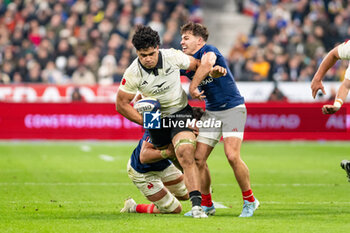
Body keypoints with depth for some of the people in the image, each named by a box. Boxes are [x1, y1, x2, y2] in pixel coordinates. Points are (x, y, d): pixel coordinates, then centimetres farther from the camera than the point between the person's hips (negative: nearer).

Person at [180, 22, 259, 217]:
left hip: (233, 108, -7)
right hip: (211, 112, 7)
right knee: (198, 159, -3)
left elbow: (207, 64, -36)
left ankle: (250, 201, -4)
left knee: (232, 156, -21)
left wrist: (193, 86, -29)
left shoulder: (208, 50, -13)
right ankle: (206, 204, 12)